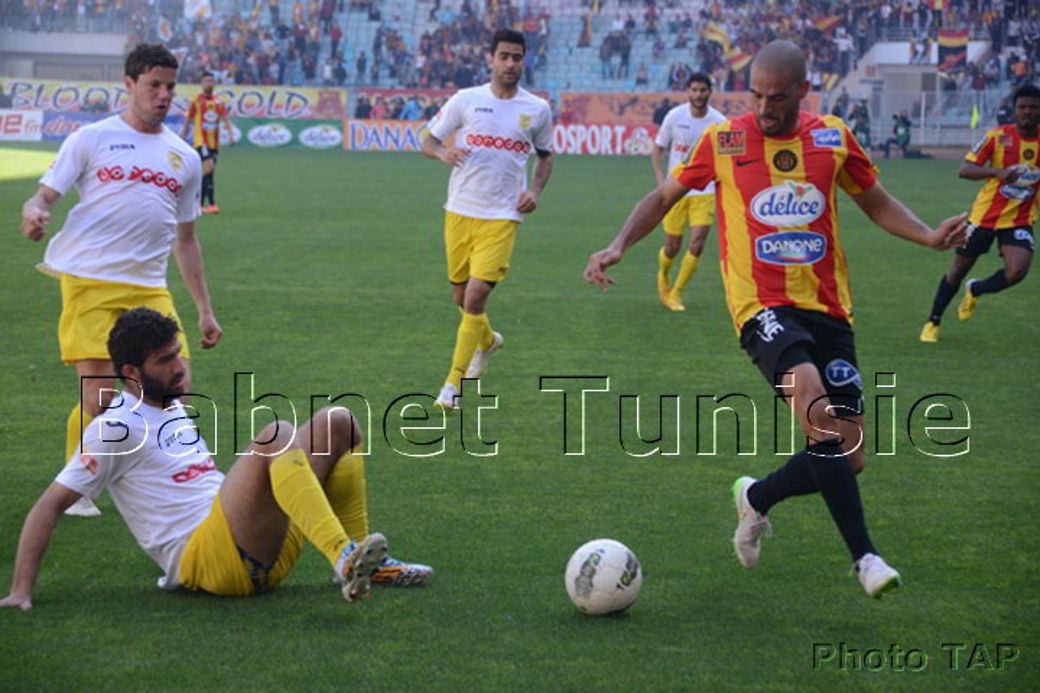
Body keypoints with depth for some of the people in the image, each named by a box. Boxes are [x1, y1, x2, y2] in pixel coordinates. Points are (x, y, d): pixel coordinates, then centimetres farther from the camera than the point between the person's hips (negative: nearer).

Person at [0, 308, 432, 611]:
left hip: (267, 553, 9)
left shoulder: (173, 411, 23)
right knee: (277, 434, -30)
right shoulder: (116, 426, -3)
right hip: (204, 555, -9)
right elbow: (49, 506, -6)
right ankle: (344, 559, -49)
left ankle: (364, 562, -2)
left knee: (337, 423, 5)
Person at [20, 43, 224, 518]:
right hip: (89, 281, -4)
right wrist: (33, 215, -22)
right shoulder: (92, 139, 6)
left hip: (150, 289, 4)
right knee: (97, 398, -11)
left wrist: (205, 310, 20)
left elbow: (185, 238, 24)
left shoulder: (184, 158, 18)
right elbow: (44, 197, 3)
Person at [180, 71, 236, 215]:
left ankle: (200, 204, 17)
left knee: (208, 173, 6)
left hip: (214, 142, 5)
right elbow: (188, 121, 3)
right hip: (200, 140, -5)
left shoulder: (219, 102, 10)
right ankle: (212, 203, -23)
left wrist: (230, 134, -12)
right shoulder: (196, 100, -1)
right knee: (209, 167, -20)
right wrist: (183, 139, 3)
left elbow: (225, 119, 6)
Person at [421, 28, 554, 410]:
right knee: (461, 298, 11)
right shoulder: (465, 100, 1)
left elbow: (545, 155, 19)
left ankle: (454, 381, -6)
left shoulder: (537, 109, 4)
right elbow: (429, 141, 6)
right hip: (460, 210, 2)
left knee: (477, 293, -15)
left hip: (502, 216, -1)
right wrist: (443, 152, -17)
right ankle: (487, 340, 45)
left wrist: (536, 189, 0)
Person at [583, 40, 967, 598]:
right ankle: (863, 556, -27)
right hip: (762, 307, -4)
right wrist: (618, 247, -1)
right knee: (815, 402, -32)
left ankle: (757, 498, 29)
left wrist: (929, 236, 3)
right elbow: (663, 198, 13)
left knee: (846, 459, -1)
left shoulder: (833, 137, 7)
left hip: (827, 310, 4)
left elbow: (876, 202, 20)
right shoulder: (723, 141, 1)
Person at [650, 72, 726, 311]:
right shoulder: (675, 116, -5)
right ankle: (663, 277, 38)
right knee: (672, 246, 3)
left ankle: (676, 293, 5)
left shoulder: (719, 121, -4)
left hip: (705, 191, 0)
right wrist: (661, 182, -6)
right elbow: (657, 149, 5)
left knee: (697, 244, -12)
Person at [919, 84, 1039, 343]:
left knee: (1017, 271, -21)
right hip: (986, 213, -1)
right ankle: (933, 322, 28)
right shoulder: (998, 136, -11)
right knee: (959, 269, 8)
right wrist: (999, 172, -34)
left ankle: (975, 290, 12)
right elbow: (965, 169, -17)